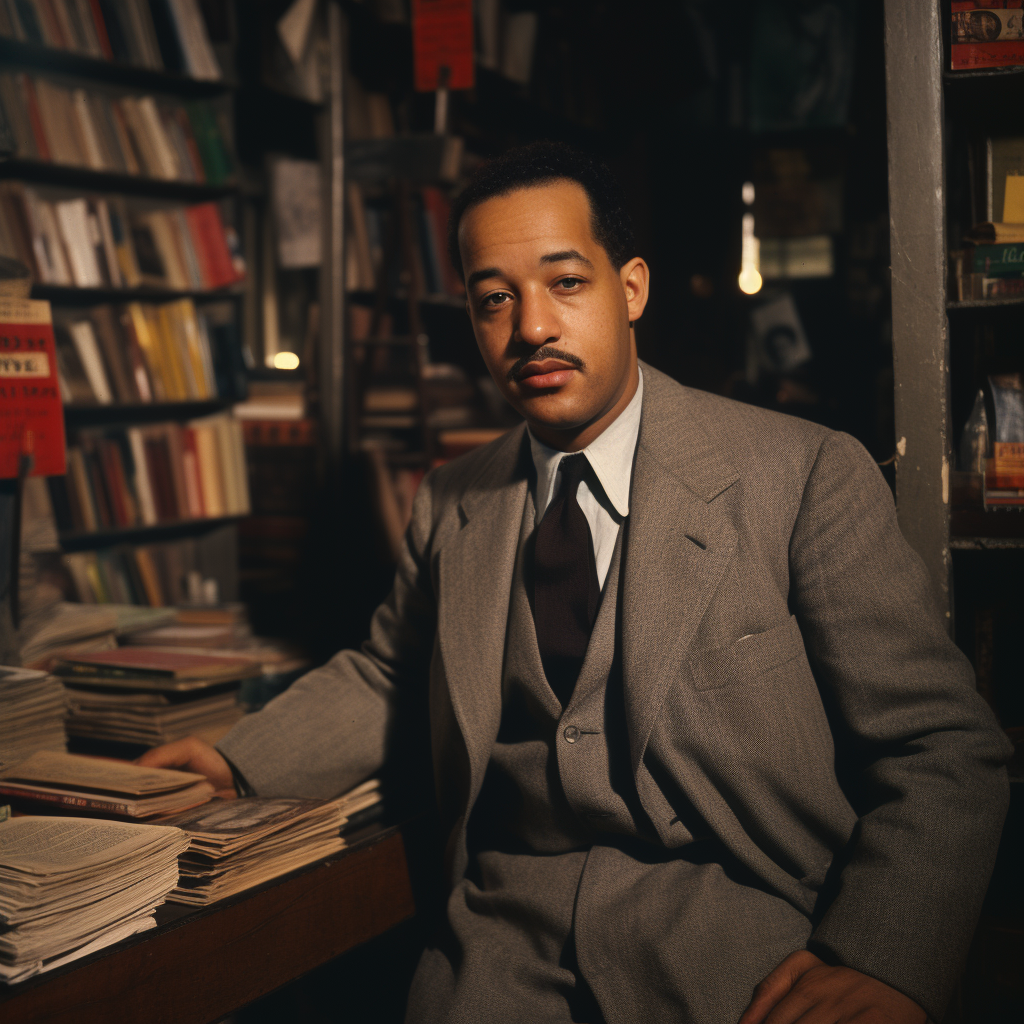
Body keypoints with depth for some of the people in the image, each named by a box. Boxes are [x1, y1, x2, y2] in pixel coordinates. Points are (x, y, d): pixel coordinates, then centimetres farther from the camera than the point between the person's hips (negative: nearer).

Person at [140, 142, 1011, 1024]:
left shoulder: (809, 477, -5)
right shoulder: (450, 506, 10)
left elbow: (944, 750, -7)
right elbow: (387, 677, 27)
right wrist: (240, 764, 13)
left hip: (752, 948, -2)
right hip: (508, 939, 3)